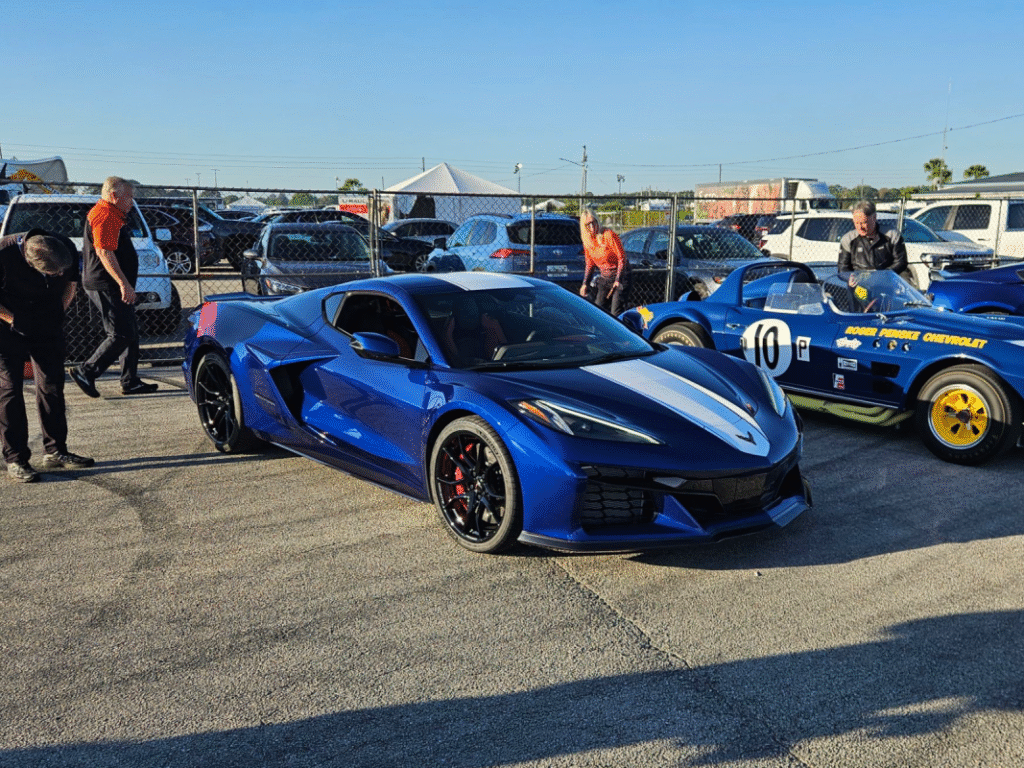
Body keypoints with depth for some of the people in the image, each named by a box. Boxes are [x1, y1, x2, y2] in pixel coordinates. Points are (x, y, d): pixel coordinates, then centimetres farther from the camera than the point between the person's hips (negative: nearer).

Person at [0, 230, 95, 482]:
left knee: (52, 386, 7)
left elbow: (70, 283, 5)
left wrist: (58, 313, -2)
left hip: (48, 328, 4)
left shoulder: (68, 249, -17)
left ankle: (55, 451, 17)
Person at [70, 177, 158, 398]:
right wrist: (124, 284, -28)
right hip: (106, 286, -11)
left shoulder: (112, 214, 20)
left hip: (113, 287, 11)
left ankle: (130, 381, 15)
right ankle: (86, 372, -3)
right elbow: (104, 252, -25)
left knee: (130, 333, 11)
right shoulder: (105, 215, -15)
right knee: (121, 335, -10)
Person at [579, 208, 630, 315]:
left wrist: (618, 280, -20)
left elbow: (622, 258, -15)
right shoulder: (587, 241, 2)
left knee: (616, 313, -14)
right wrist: (585, 283, 4)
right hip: (603, 277, 6)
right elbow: (589, 264, 13)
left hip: (619, 275, -6)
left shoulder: (608, 235, -17)